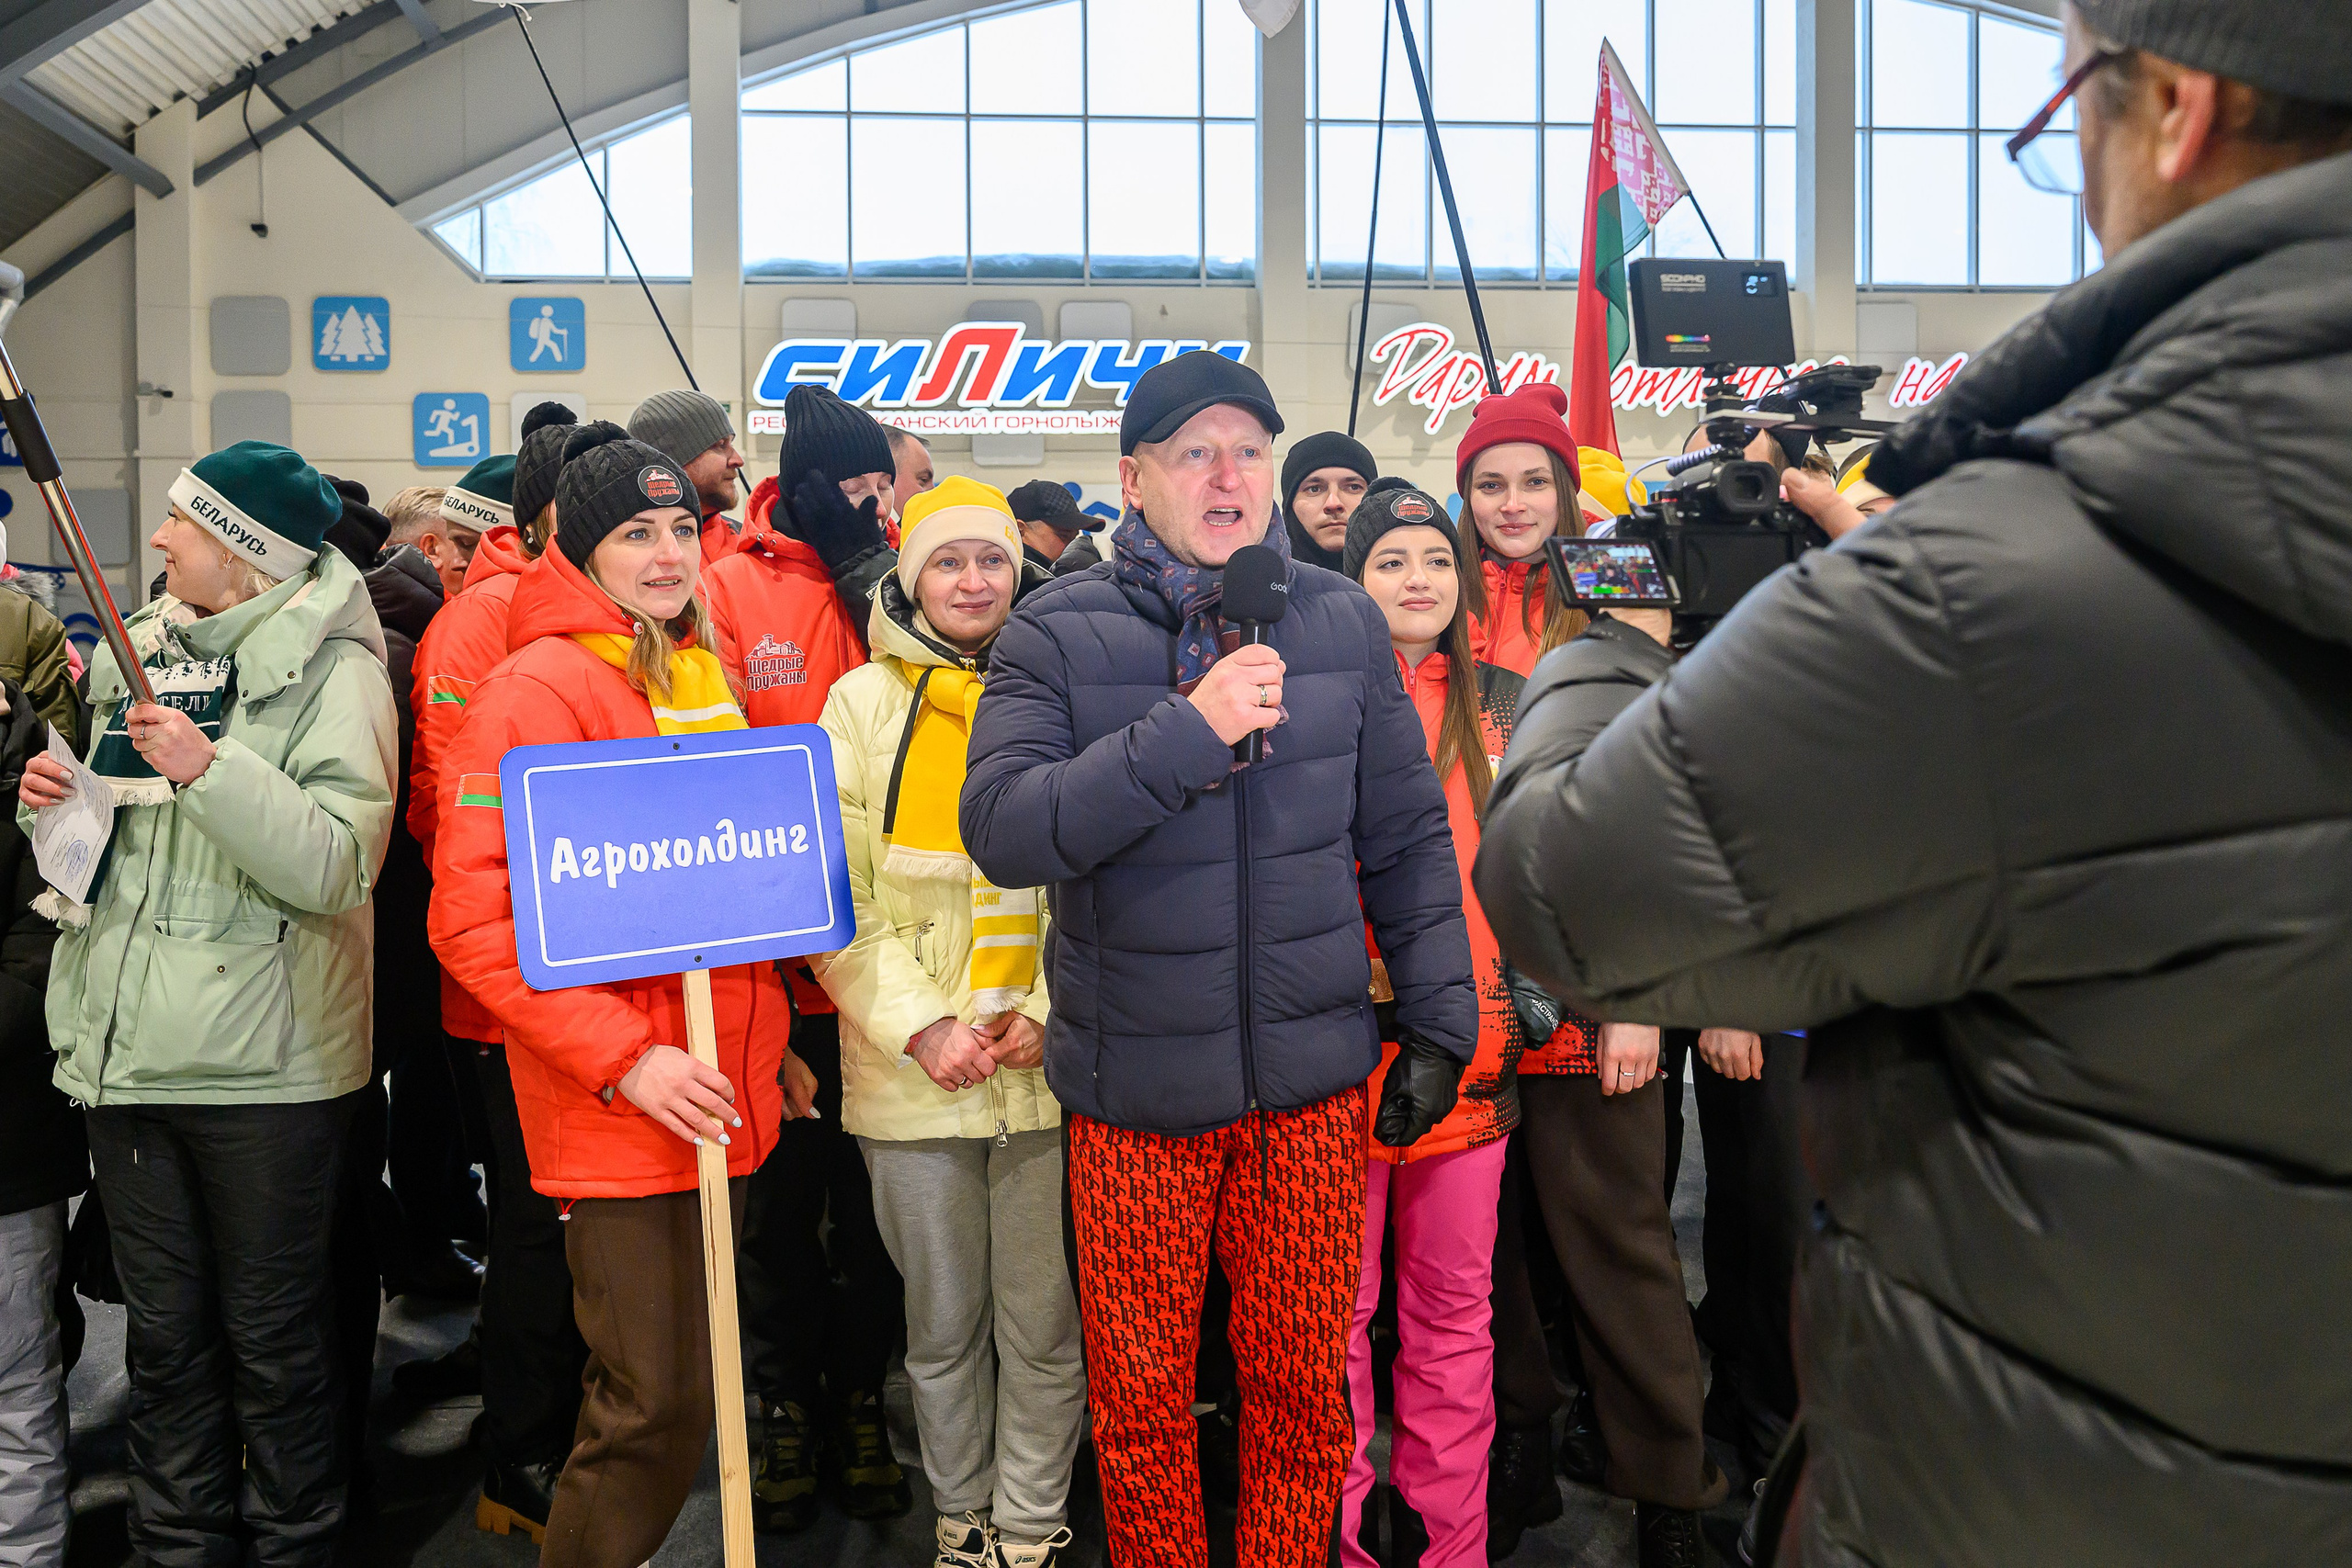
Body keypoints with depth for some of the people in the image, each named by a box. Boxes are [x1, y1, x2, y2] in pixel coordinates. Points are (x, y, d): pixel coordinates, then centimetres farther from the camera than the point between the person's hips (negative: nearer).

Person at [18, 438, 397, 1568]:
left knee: (274, 1335, 8)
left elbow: (339, 866, -20)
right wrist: (55, 800, 2)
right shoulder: (134, 652, 11)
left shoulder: (333, 671, -9)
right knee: (164, 1332, 18)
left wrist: (211, 769, -29)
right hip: (127, 1042, 6)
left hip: (263, 1059, -6)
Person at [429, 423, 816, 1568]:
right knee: (658, 1399, -2)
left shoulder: (705, 678, 12)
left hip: (719, 1100, 7)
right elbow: (473, 923, -16)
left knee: (681, 1385, 18)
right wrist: (625, 1058, -21)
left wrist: (768, 1044, 18)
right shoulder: (535, 690, -11)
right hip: (610, 1113, -7)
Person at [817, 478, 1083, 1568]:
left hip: (1052, 1061, 0)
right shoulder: (863, 704, 5)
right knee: (943, 1323, 13)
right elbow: (835, 900, 0)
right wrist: (922, 1028, -9)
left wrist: (1051, 1014, -8)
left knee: (1044, 1321, 7)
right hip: (912, 1069, 0)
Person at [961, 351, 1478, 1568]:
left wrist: (1438, 1022, 5)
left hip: (1312, 1078, 2)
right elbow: (1002, 830, -19)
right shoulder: (1056, 635, -5)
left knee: (1302, 1386, 14)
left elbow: (1408, 839, 7)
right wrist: (1188, 730, -25)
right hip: (1135, 1089, -1)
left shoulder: (1342, 622, 2)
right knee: (1139, 1398, 14)